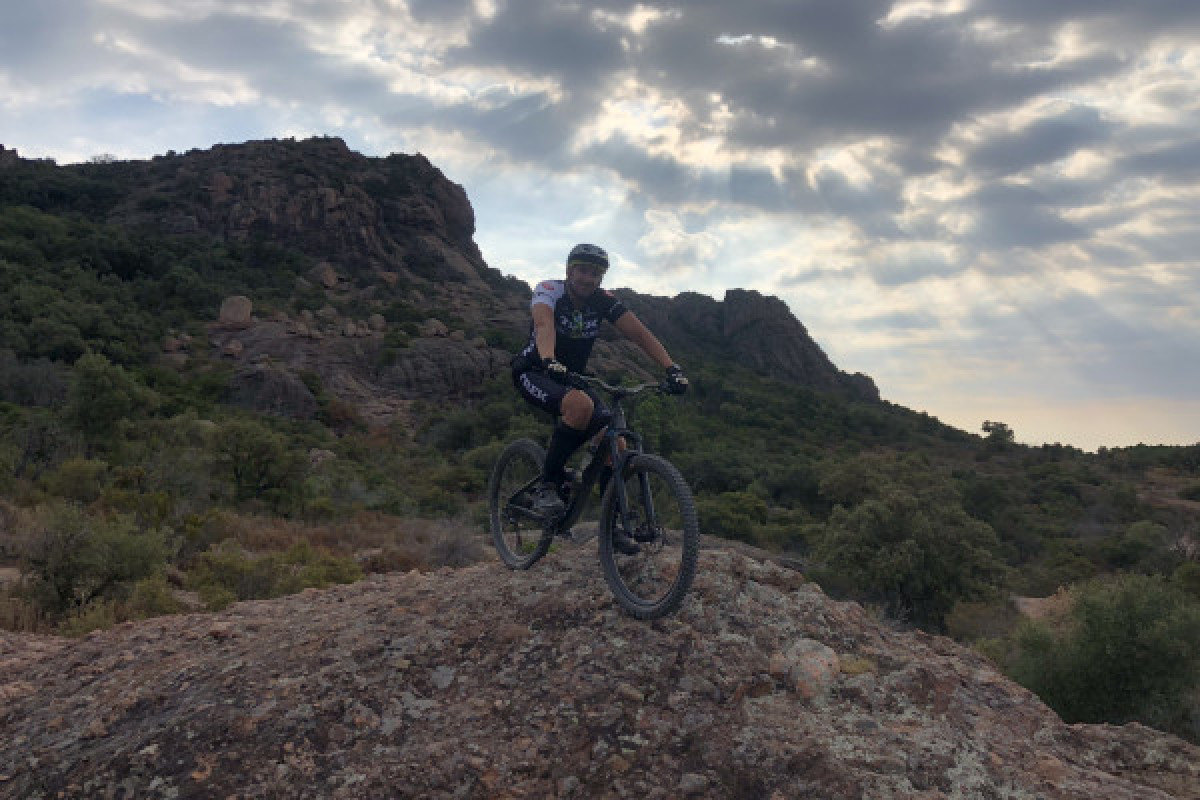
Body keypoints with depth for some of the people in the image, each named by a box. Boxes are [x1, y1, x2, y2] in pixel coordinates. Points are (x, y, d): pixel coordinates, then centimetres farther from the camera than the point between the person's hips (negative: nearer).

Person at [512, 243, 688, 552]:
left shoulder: (604, 301, -7)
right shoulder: (549, 292, -19)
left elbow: (640, 333, -16)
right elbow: (544, 325, -39)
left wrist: (672, 369, -30)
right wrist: (549, 361, -60)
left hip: (571, 376, 5)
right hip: (534, 373, -5)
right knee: (581, 404, -38)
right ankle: (546, 485, -21)